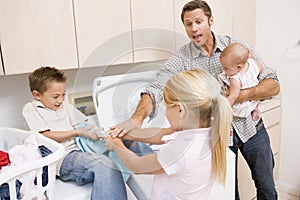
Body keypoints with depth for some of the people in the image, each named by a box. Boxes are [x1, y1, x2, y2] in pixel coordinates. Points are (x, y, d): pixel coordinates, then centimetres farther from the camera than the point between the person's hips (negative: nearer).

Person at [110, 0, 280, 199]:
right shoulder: (181, 58, -11)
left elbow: (273, 85, -10)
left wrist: (238, 96, -27)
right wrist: (137, 118, -43)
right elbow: (155, 89, -24)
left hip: (251, 126, 2)